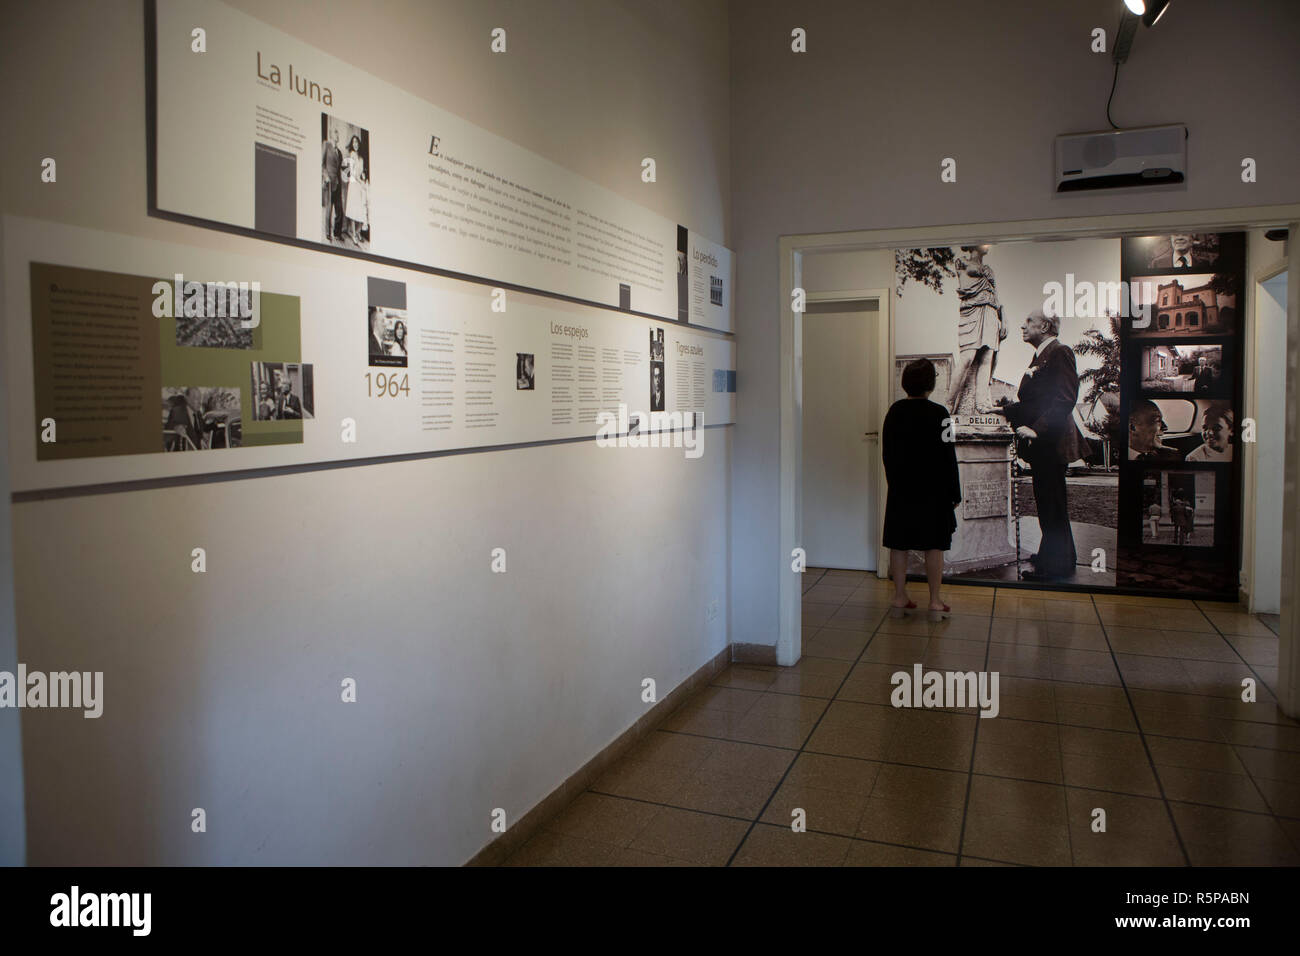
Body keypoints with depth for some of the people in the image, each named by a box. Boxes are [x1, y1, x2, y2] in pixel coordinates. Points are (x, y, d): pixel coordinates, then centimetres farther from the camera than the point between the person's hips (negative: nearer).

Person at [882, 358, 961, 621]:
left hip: (900, 489, 4)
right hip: (933, 491, -3)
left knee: (899, 545, 8)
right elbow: (948, 458, -10)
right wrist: (955, 493, -2)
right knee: (934, 546, 5)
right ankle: (935, 602, 10)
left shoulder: (894, 411, 0)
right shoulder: (938, 413, -12)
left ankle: (899, 598, 14)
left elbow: (887, 453, 7)